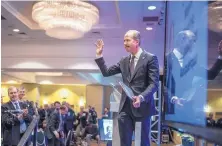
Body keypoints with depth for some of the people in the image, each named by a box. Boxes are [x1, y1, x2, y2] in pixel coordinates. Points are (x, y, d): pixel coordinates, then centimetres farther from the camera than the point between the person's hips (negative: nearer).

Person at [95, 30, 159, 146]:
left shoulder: (150, 58, -5)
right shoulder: (124, 61, 15)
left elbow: (154, 83, -12)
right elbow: (106, 73, 16)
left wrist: (141, 97, -27)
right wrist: (99, 55, 7)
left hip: (142, 106, -5)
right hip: (125, 107, 5)